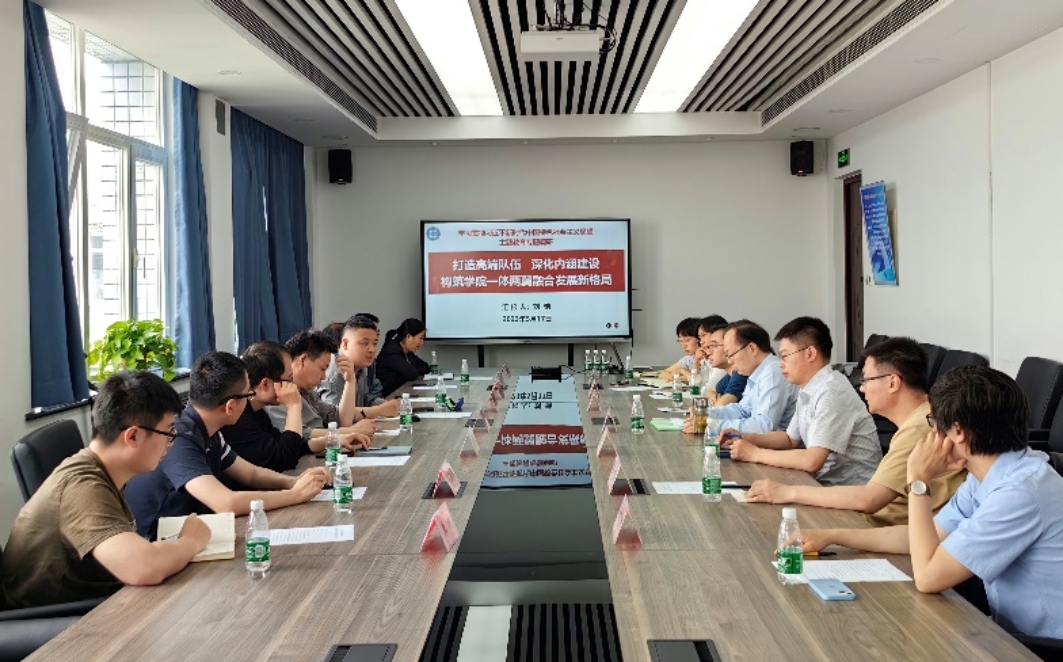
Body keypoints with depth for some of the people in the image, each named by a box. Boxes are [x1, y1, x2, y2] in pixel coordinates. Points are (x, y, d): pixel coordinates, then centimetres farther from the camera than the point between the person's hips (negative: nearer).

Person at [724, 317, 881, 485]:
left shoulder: (832, 392, -20)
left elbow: (812, 461, -27)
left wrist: (754, 453, -16)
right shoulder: (809, 390, 7)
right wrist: (744, 438, 5)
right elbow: (790, 439, 20)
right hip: (824, 482, 7)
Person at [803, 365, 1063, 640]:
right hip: (1012, 632, 7)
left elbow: (927, 576, -25)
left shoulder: (1021, 491, -27)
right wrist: (831, 536, 7)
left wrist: (918, 481, -18)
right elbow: (927, 535, 11)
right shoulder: (986, 475, 1)